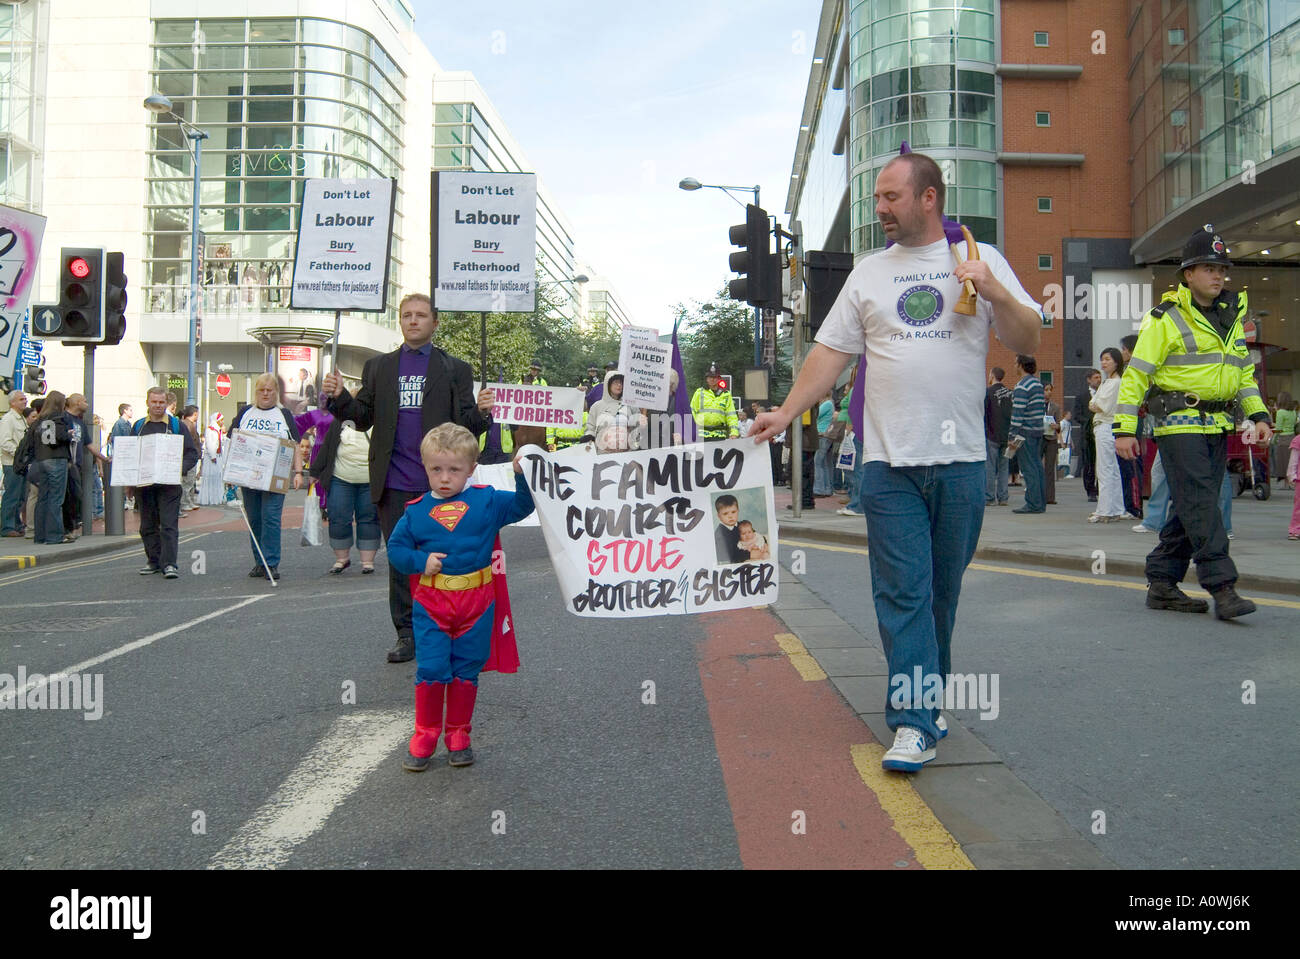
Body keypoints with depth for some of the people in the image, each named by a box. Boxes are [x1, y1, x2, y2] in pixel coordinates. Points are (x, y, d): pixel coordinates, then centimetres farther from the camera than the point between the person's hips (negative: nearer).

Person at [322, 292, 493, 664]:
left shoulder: (455, 369, 6)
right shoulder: (378, 367, 13)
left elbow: (466, 428, 1)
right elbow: (363, 418, 11)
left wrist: (482, 413, -20)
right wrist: (339, 398, -7)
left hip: (438, 483, -2)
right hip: (394, 484, 2)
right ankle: (407, 634, 17)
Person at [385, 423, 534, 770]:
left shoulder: (487, 501, 1)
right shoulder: (417, 510, 2)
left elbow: (522, 506, -3)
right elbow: (395, 549, 6)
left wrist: (522, 477, -19)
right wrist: (420, 561, -11)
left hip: (476, 601, 0)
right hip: (431, 602, 0)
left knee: (466, 671, 10)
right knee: (431, 670, -2)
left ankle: (458, 736, 24)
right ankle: (424, 736, 15)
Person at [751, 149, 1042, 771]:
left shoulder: (981, 259, 7)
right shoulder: (869, 272, 11)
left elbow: (1028, 343, 4)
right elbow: (831, 351, 10)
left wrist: (994, 291, -13)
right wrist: (787, 411, 2)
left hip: (961, 461, 0)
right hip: (891, 463, 0)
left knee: (942, 592, 10)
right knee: (903, 593, -5)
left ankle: (928, 700, 27)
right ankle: (915, 722, -3)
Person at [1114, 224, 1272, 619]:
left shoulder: (1231, 316, 16)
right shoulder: (1165, 317, -5)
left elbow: (1244, 372, 24)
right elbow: (1136, 374, -8)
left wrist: (1258, 414, 11)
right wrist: (1124, 428, -13)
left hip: (1219, 425, 7)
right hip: (1179, 423, -7)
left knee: (1192, 508, 8)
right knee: (1199, 503, -12)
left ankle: (1162, 584, 15)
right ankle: (1222, 587, -12)